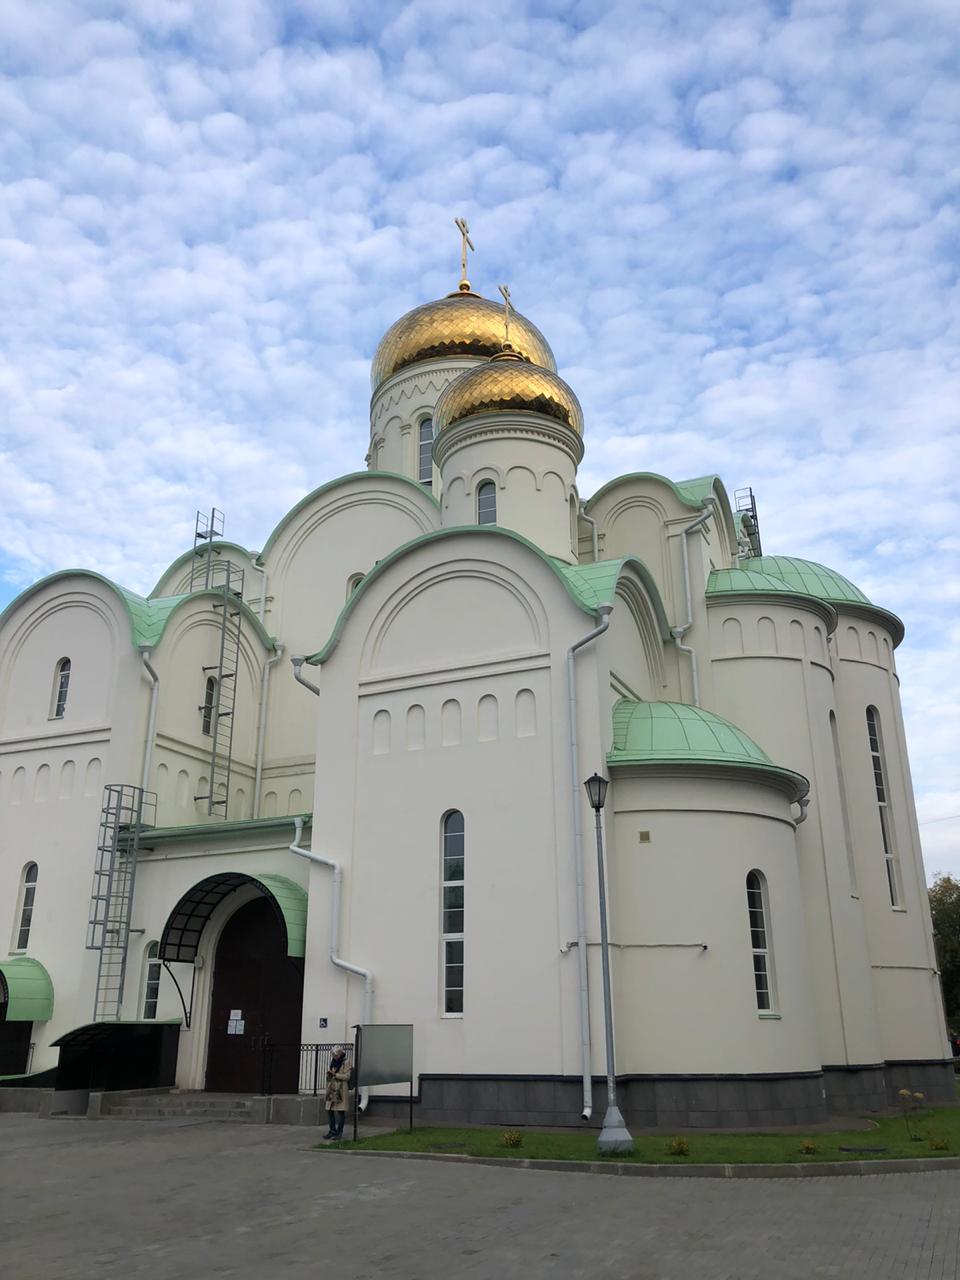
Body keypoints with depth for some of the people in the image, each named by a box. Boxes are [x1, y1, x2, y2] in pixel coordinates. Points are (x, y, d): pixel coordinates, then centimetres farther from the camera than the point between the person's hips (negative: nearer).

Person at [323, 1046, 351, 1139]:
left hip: (341, 1090, -7)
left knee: (340, 1111, -4)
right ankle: (332, 1130, 18)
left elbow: (347, 1076, -13)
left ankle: (339, 1132, 3)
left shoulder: (346, 1063, -5)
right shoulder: (333, 1063, 15)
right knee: (329, 1110, 7)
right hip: (332, 1090, 7)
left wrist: (335, 1074, -17)